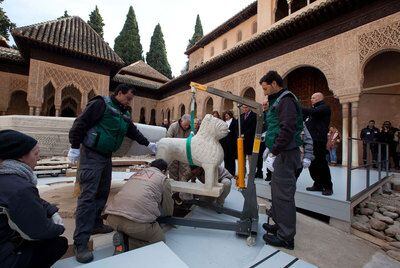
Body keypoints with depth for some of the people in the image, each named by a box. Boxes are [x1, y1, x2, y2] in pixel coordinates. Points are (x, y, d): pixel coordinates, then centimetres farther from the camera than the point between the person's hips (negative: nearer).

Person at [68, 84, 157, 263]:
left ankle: (95, 224, 30)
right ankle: (80, 243, -3)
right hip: (91, 155, -8)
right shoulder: (101, 103, -11)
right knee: (88, 196, -10)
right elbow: (81, 123, -15)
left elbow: (133, 131, 22)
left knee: (102, 193, 14)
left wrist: (147, 144, 22)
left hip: (107, 156, 8)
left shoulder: (125, 114, 13)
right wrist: (74, 147, -17)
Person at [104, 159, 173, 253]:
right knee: (160, 240, 17)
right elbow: (169, 211, 19)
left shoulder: (135, 174, 27)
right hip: (137, 220, -7)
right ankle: (129, 244, -3)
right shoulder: (163, 179, 11)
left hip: (112, 217, 7)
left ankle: (122, 238, 7)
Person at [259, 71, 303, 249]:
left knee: (283, 195, -1)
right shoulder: (278, 100, 19)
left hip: (285, 154, -10)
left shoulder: (286, 99, -11)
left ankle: (286, 237, 12)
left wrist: (273, 153, -22)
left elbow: (287, 129, -22)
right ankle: (279, 224, 35)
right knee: (277, 192, 18)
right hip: (280, 154, 10)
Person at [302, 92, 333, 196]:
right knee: (312, 164, 9)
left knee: (321, 163, -4)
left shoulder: (325, 108, -3)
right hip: (310, 140, 8)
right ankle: (318, 184, 19)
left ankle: (328, 187, 7)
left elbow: (312, 112, -21)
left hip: (318, 141, -8)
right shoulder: (313, 109, 22)